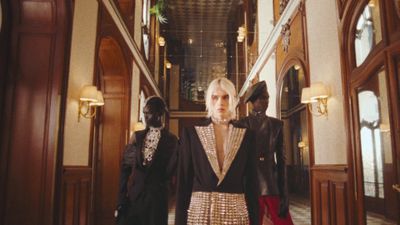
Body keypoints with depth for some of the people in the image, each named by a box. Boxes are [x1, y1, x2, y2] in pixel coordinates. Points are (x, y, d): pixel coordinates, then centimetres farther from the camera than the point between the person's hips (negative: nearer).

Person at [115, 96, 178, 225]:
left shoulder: (171, 140, -1)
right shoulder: (137, 136, 8)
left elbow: (168, 171, -6)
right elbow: (125, 169, 3)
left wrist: (141, 167, -4)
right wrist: (121, 198, -3)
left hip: (156, 195, -3)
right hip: (133, 194, 3)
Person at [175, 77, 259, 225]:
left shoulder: (246, 135, 3)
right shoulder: (191, 132, -1)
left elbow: (251, 181, 3)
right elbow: (184, 180, -1)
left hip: (236, 211, 1)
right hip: (199, 210, -1)